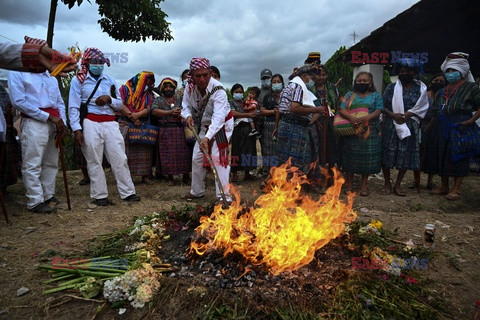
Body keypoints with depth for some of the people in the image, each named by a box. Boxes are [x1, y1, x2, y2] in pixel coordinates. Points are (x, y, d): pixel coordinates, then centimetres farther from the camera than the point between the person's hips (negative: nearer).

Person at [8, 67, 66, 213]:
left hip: (55, 123, 7)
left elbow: (60, 103, 18)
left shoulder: (51, 77, 21)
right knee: (32, 164, -5)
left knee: (51, 163, 11)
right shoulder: (17, 73, 2)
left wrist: (62, 123, 2)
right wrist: (49, 116, -13)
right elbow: (18, 101, -9)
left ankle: (48, 196, 21)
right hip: (34, 122, -6)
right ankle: (35, 202, 1)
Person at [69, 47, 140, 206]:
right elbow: (73, 107, 1)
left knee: (120, 159, 0)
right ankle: (99, 195, 12)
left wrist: (109, 99, -4)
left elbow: (120, 104, 17)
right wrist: (77, 129, -10)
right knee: (94, 162, 2)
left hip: (110, 123, 3)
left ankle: (128, 192, 7)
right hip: (91, 123, -3)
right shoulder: (78, 80, 7)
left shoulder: (110, 80, 17)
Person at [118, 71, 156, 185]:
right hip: (126, 124, -3)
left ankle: (145, 175, 2)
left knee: (144, 150, -2)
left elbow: (148, 109, 1)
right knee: (126, 151, -8)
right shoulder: (125, 89, 7)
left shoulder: (149, 94, 15)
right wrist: (132, 118, -12)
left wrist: (136, 115, -17)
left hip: (143, 125, 3)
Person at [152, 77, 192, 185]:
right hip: (165, 131, -1)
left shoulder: (180, 100, 17)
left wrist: (179, 114, -13)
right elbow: (154, 111, -8)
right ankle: (170, 177, 15)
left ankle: (185, 176, 14)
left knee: (184, 153, -2)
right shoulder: (158, 100, 11)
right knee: (167, 155, 0)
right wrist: (170, 112, -17)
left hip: (180, 131, 1)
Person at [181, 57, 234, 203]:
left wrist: (207, 137, -55)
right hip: (205, 126, 7)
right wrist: (188, 116, -23)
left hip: (222, 125, -6)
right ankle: (197, 191, 27)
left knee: (218, 157, -18)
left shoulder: (218, 90, -32)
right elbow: (186, 105, 1)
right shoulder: (190, 87, -14)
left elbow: (218, 117, -43)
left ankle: (224, 195, -11)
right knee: (196, 158, 9)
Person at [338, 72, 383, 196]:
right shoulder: (350, 95, 13)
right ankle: (349, 182, 13)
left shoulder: (376, 96, 12)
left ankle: (364, 184, 10)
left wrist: (365, 118, -20)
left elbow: (378, 111, -2)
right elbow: (342, 109, 0)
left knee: (367, 156, -1)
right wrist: (350, 118, -21)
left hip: (369, 132, 0)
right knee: (350, 155, 1)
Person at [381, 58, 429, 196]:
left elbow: (421, 107, 2)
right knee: (388, 153, -2)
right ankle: (387, 183, 12)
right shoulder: (392, 87, 7)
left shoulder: (420, 88, 8)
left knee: (406, 155, 2)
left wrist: (406, 116, -13)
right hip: (390, 126, -1)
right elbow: (383, 105, 1)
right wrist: (394, 115, -16)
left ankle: (398, 184, 14)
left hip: (410, 127, 1)